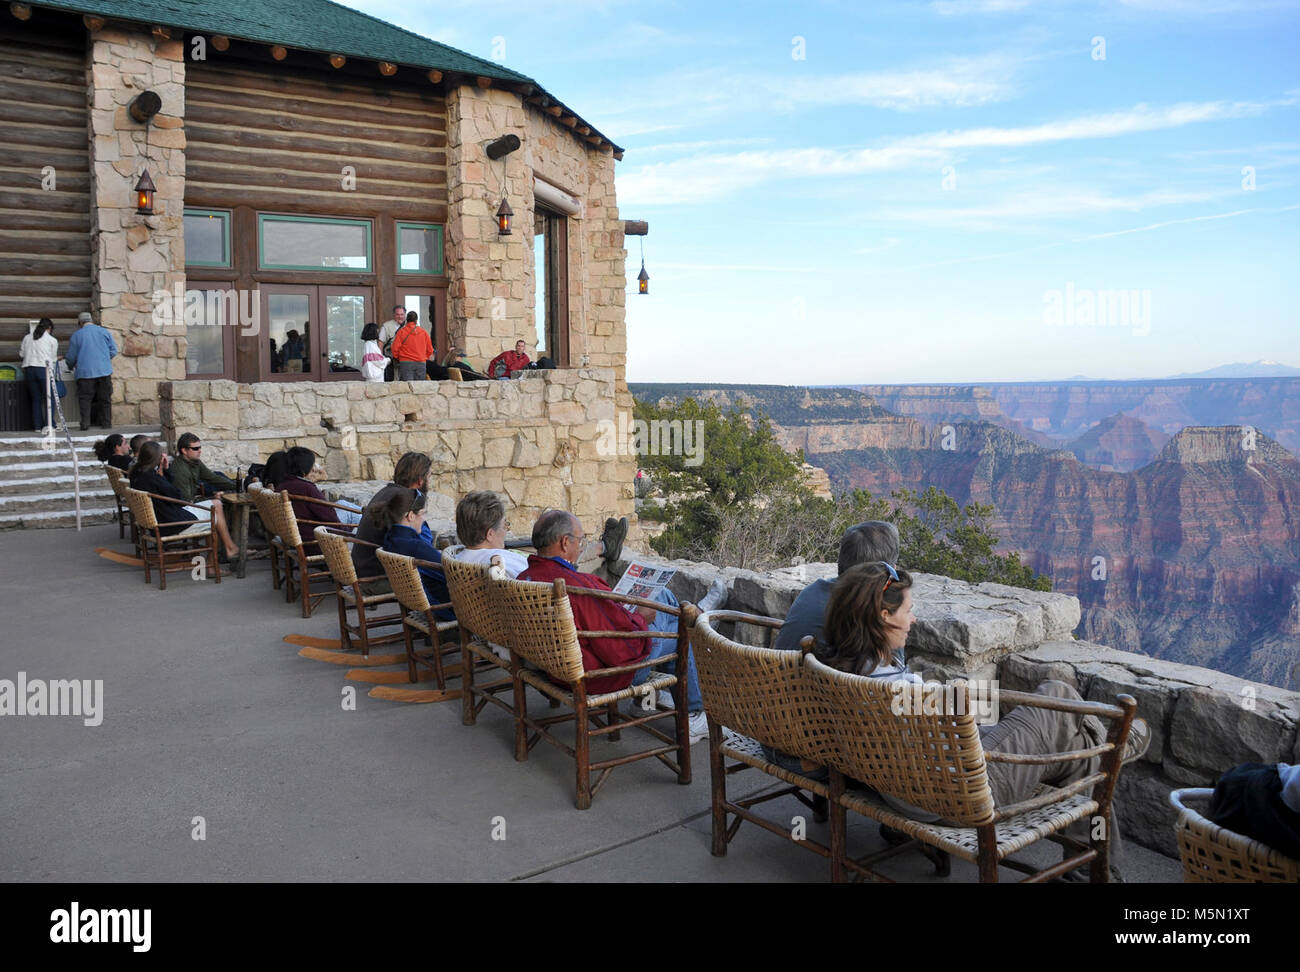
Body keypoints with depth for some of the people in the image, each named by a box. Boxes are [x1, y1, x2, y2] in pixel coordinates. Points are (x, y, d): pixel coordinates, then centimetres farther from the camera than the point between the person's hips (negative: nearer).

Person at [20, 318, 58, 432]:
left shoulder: (27, 337, 13)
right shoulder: (52, 340, 2)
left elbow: (22, 353, 15)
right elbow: (53, 358, 6)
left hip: (29, 369, 4)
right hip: (44, 369, -4)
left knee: (35, 399, 9)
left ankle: (37, 426, 7)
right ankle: (47, 424, -11)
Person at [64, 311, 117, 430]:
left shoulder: (76, 335, 5)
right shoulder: (104, 332, 7)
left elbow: (71, 357, 10)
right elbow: (114, 351, 7)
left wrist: (71, 366, 30)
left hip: (85, 372, -1)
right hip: (104, 371, 1)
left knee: (85, 398, 2)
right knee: (105, 398, 6)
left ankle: (85, 423, -9)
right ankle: (106, 423, 5)